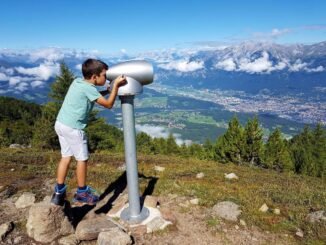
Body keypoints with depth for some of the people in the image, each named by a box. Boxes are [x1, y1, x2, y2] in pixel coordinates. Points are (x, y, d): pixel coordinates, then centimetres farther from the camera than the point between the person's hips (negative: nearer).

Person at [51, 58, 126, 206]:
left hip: (60, 124, 9)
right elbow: (108, 104, -13)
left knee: (66, 157, 16)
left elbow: (93, 95, 24)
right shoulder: (88, 88, -16)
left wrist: (107, 91, 10)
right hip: (72, 127, -9)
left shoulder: (77, 81, 10)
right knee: (82, 159, 6)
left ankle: (59, 193, 23)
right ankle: (82, 194, 20)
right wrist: (116, 85, -11)